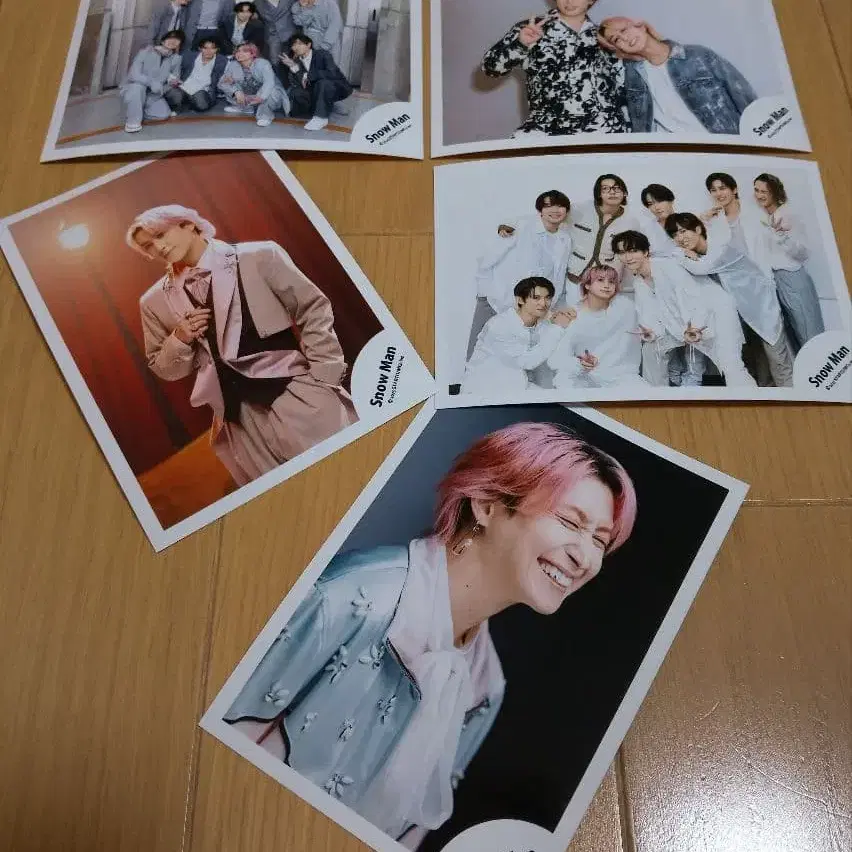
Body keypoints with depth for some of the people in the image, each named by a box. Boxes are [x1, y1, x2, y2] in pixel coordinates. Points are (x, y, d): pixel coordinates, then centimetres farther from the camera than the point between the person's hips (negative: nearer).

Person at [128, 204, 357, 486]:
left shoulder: (259, 255, 1)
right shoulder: (155, 301, 12)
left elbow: (313, 309, 2)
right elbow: (165, 370, 20)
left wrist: (326, 377, -7)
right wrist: (180, 340, -1)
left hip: (297, 392, -3)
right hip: (237, 415, 3)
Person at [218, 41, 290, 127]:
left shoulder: (263, 63, -20)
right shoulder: (233, 65, -7)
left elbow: (269, 82, -37)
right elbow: (222, 83, -9)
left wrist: (260, 97, -53)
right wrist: (236, 91, -28)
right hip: (248, 99, 5)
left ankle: (265, 114, -15)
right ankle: (246, 108, 3)